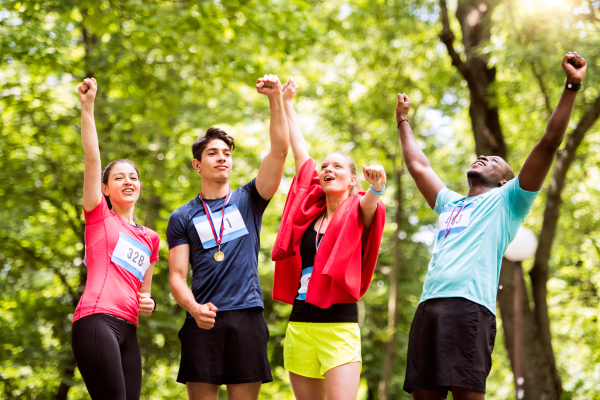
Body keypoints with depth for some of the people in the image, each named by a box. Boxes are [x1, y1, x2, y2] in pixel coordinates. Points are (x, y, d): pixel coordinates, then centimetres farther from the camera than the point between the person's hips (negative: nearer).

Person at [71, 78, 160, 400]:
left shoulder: (150, 239, 25)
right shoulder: (99, 216, 12)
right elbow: (92, 158, 1)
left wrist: (148, 304, 10)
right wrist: (87, 107, -7)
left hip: (128, 330, 6)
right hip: (97, 321, -6)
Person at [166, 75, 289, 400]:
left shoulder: (248, 200, 13)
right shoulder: (182, 218, 11)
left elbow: (280, 151, 1)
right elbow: (177, 276, 3)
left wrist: (275, 99, -10)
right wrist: (194, 308, -17)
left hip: (247, 315, 0)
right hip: (203, 320, 0)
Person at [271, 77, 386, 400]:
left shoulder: (358, 211, 3)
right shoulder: (309, 207, 15)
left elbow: (368, 204, -21)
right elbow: (300, 151, 19)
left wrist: (376, 189, -44)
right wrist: (286, 103, 25)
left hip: (339, 327, -5)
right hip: (299, 325, 5)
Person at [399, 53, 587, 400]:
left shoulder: (506, 201, 15)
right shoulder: (450, 203, 33)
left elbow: (550, 143, 8)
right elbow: (419, 166, 45)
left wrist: (572, 87, 4)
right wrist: (403, 122, 53)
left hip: (470, 305, -6)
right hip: (429, 306, 6)